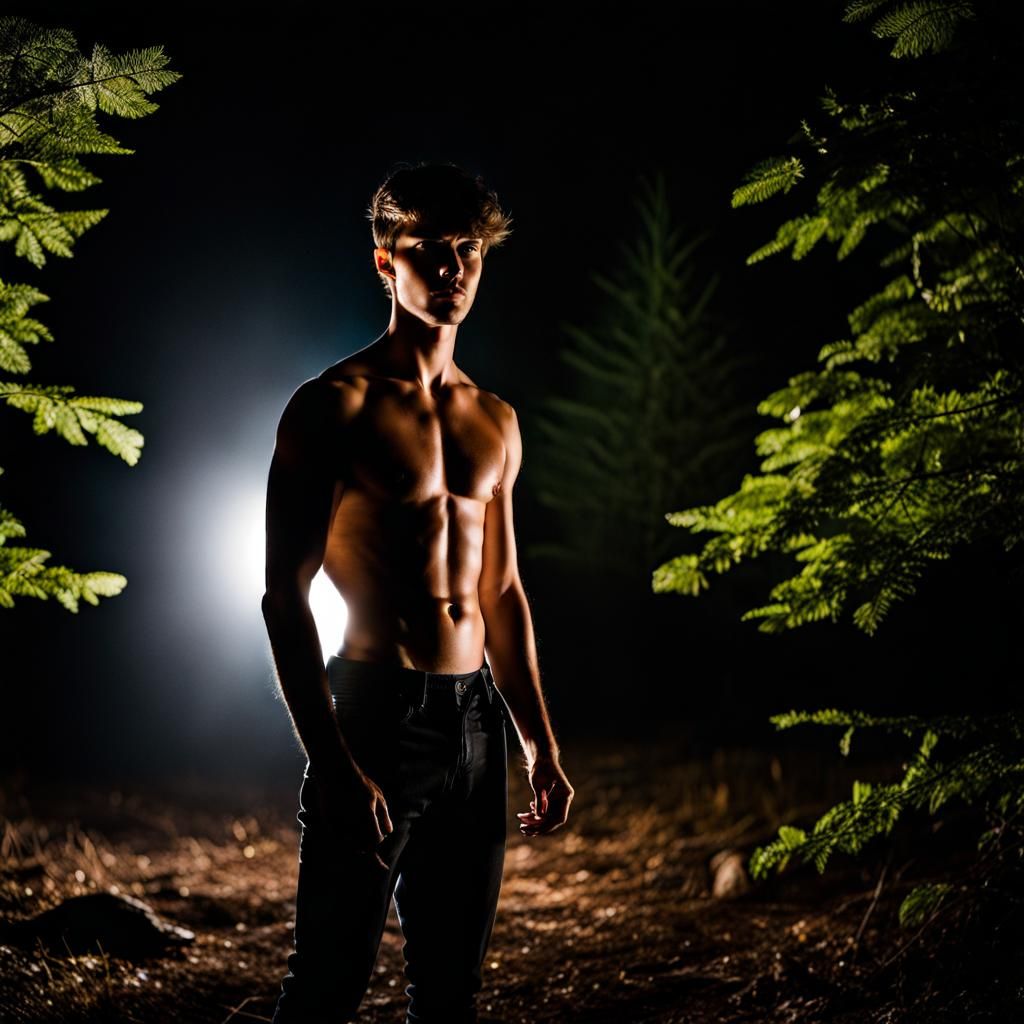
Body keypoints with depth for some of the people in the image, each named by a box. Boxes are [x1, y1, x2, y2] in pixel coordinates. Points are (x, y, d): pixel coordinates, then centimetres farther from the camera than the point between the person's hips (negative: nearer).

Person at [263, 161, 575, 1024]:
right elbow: (285, 596, -11)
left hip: (476, 719, 6)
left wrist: (542, 747, 15)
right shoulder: (335, 406, -6)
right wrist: (334, 766, -18)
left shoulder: (495, 421, 14)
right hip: (374, 712, -6)